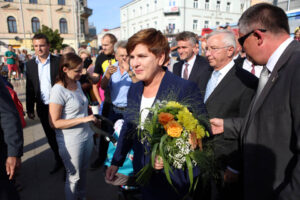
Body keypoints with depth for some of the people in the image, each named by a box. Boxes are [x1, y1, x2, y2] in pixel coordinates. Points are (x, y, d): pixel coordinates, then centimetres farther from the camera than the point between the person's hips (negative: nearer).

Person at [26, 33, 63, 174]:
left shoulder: (59, 61, -8)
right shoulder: (30, 64, 3)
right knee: (51, 137, 16)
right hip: (42, 108, 4)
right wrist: (29, 108, 6)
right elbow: (29, 88, 6)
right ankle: (58, 160, 35)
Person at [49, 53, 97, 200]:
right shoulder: (58, 90, -20)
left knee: (83, 171, 23)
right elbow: (55, 122, -20)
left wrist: (91, 119, 6)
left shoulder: (77, 84, 4)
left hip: (87, 136, 7)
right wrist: (82, 119, -24)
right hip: (71, 141, -7)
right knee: (74, 176, 12)